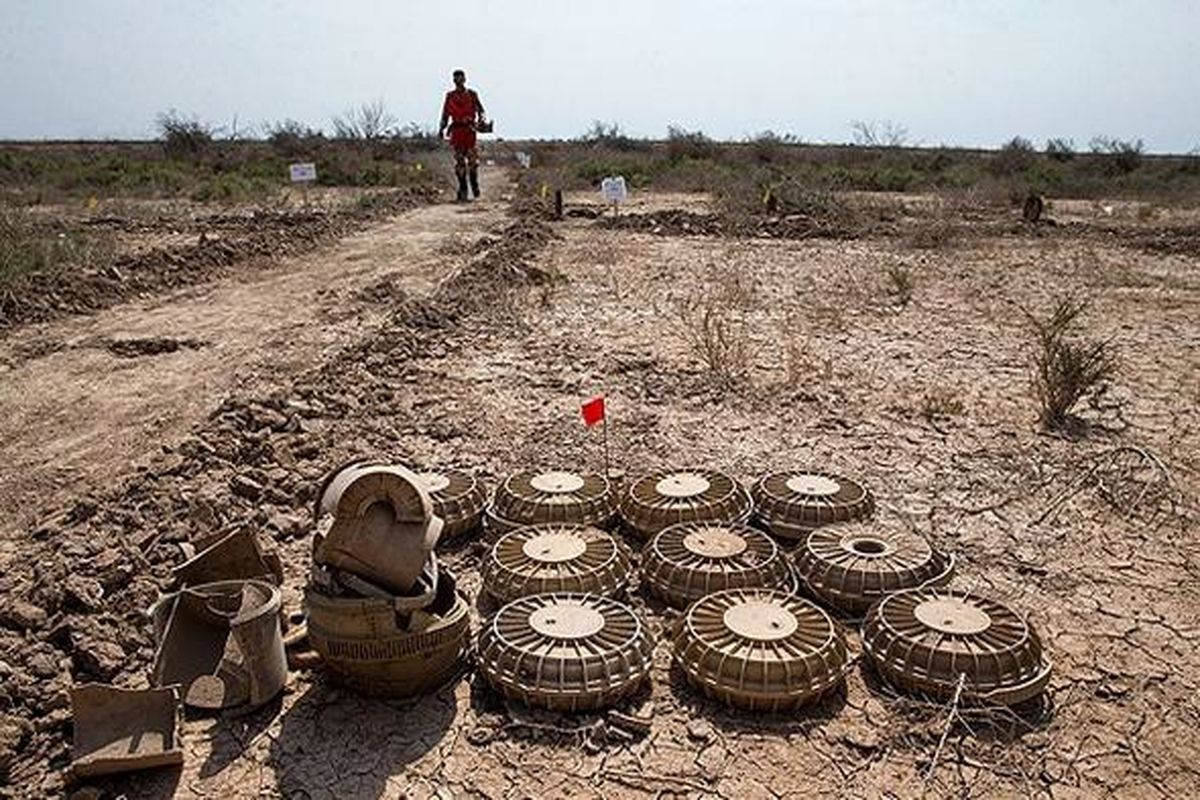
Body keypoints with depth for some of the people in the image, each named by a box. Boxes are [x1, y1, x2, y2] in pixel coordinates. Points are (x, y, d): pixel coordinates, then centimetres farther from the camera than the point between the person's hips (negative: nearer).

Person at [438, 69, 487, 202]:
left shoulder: (472, 94, 8)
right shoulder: (450, 96, 13)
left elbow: (480, 109, 7)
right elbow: (445, 114, 16)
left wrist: (482, 119, -13)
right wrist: (441, 129, 8)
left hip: (469, 130, -2)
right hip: (456, 130, 2)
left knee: (473, 159, -9)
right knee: (459, 161, -1)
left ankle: (474, 185, 9)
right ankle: (462, 188, 5)